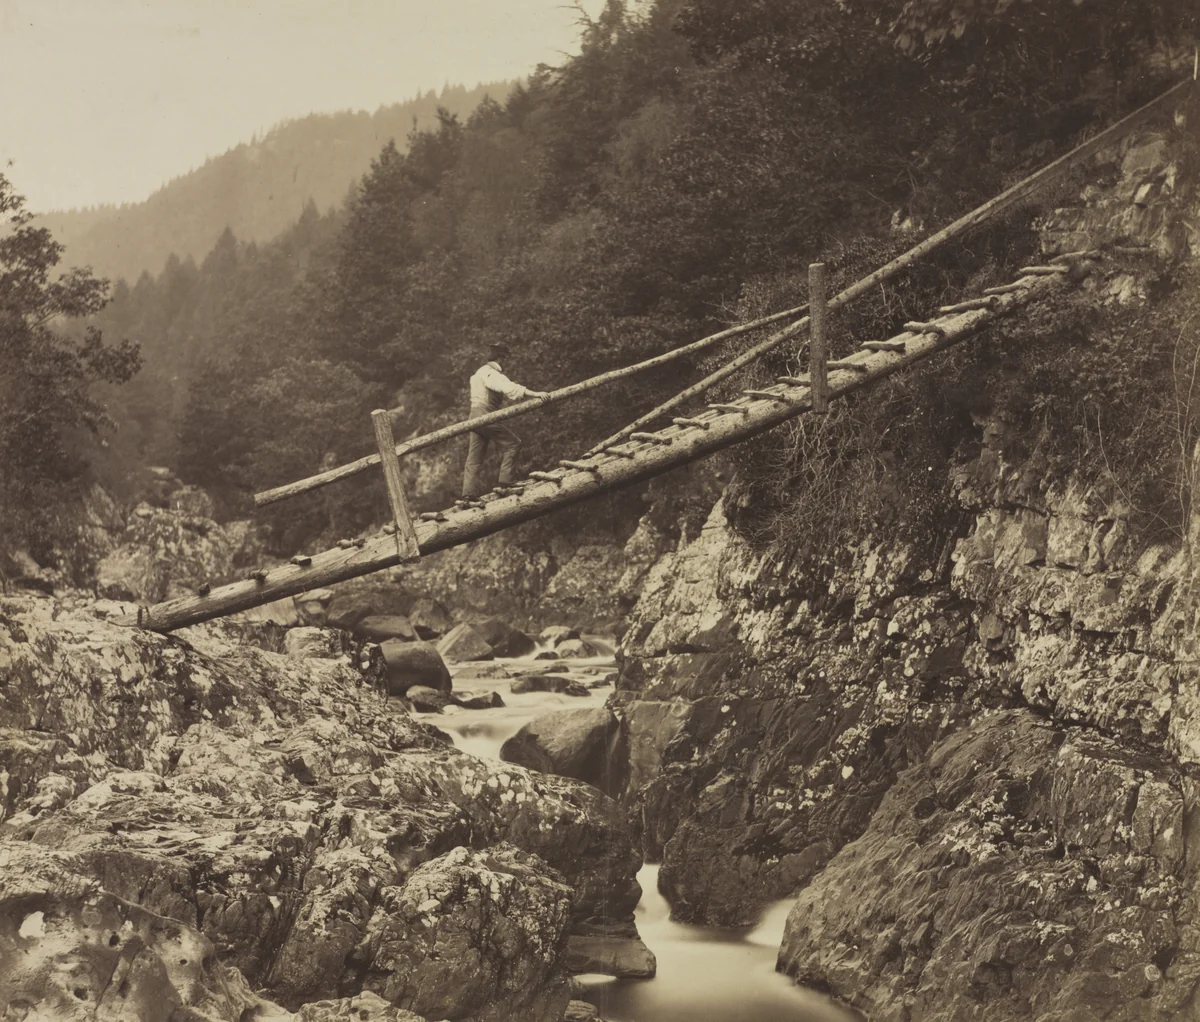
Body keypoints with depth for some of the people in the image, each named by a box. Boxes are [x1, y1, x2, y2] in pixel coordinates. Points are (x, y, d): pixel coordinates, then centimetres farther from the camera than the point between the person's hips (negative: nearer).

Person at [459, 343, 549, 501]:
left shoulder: (482, 372, 22)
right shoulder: (490, 373, -11)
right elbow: (508, 387, -26)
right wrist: (534, 394, -32)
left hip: (476, 417, 10)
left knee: (475, 456, 6)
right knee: (512, 443, -5)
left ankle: (469, 493, 2)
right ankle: (506, 482, -8)